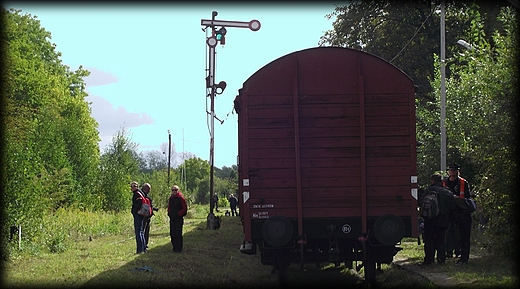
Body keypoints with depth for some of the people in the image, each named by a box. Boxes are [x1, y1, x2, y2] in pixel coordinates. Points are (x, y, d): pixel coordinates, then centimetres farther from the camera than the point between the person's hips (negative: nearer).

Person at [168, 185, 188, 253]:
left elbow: (185, 209, -8)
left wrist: (178, 214, -13)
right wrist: (169, 213, 9)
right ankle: (174, 247, 16)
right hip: (172, 218, 7)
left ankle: (179, 248, -3)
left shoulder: (181, 198, -7)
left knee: (178, 234, -7)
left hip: (179, 218, -7)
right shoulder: (170, 198, 12)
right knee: (172, 234, 7)